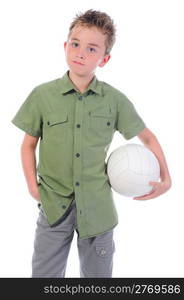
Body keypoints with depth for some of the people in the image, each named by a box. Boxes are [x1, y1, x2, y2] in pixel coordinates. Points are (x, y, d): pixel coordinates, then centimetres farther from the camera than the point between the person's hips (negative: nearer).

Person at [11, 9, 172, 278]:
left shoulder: (115, 100, -4)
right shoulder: (42, 95, -5)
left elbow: (148, 138, 9)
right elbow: (29, 144, 6)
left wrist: (165, 180, 2)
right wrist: (32, 186, -3)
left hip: (98, 208, 1)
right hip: (54, 206, 0)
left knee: (98, 275, 14)